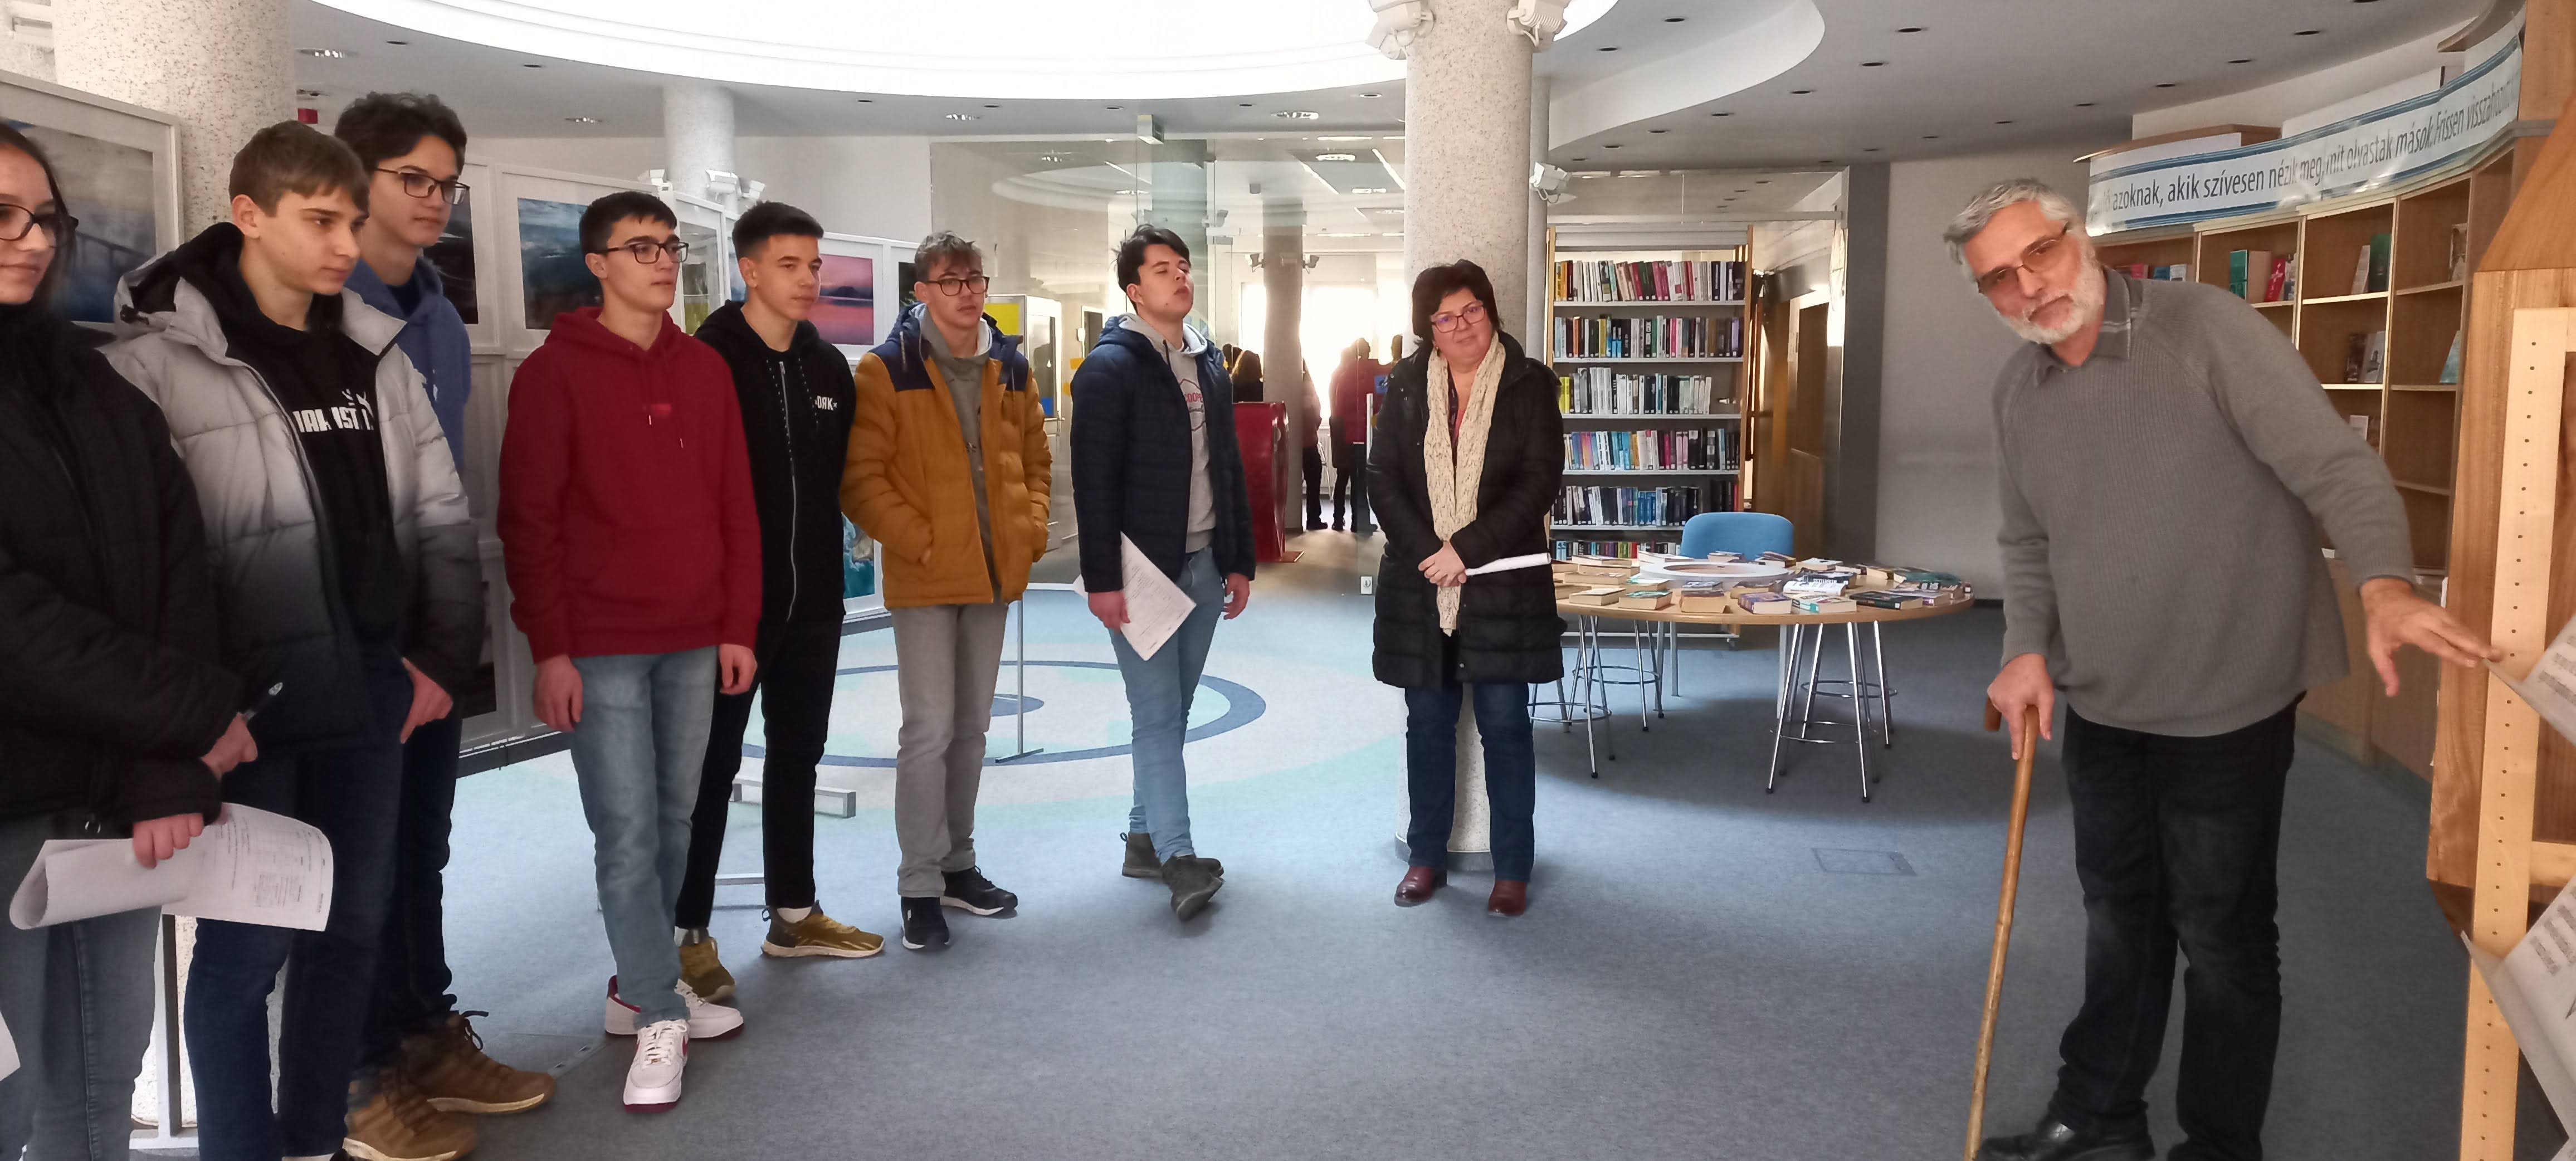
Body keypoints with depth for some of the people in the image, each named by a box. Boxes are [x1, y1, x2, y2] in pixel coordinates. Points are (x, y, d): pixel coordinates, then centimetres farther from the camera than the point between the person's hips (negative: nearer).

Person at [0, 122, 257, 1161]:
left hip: (118, 789, 5)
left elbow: (178, 570, 3)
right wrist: (195, 713, -13)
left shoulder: (94, 386, 12)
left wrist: (168, 769, -9)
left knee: (107, 1077, 13)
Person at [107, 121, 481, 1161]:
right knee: (248, 945, 2)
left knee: (352, 927, 14)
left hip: (372, 697, 6)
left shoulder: (376, 353, 9)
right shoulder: (158, 359, -8)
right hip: (248, 707, -5)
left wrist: (443, 653, 4)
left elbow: (442, 515, 11)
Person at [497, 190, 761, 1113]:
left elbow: (735, 507, 11)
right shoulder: (555, 372, -4)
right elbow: (528, 518, -7)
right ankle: (658, 1018, 6)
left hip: (693, 644, 5)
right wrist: (550, 649, -11)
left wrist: (739, 627, 7)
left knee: (674, 822, 11)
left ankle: (638, 988, 25)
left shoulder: (705, 370, 10)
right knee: (626, 834, -4)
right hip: (600, 649, -5)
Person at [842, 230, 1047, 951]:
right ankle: (920, 887, 6)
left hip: (994, 574, 6)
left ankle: (958, 864, 27)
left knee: (972, 727, 14)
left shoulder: (1009, 366, 8)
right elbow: (860, 480, -10)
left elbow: (1035, 461, 17)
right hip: (925, 581, -5)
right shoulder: (887, 370, -8)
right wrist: (920, 541, -14)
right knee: (929, 731, -6)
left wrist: (1031, 530, 4)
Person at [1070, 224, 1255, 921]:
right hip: (1142, 568, -7)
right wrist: (1102, 578, -18)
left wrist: (1240, 561, 15)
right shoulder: (1111, 367, -8)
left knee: (1173, 710, 12)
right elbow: (1095, 480, -13)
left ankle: (1145, 837, 23)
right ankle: (1177, 857, -7)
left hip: (1203, 564, 7)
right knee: (1157, 713, -6)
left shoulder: (1209, 366, 15)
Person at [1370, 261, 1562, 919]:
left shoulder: (1529, 385, -2)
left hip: (1503, 586, -2)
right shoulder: (1406, 386, 5)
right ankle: (1427, 857, 24)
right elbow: (1382, 480, 1)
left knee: (1505, 725, 1)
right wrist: (1425, 551, -13)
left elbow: (1540, 481, -9)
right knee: (1428, 722, 11)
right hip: (1419, 585, 3)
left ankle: (1513, 870, 13)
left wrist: (1468, 548, -16)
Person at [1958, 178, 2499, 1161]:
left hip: (2227, 703, -6)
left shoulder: (2205, 327, -16)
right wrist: (2028, 649, -3)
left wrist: (2384, 585, -37)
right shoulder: (2018, 390, 3)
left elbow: (2334, 463, -21)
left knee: (2221, 933, 7)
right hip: (2100, 705, 6)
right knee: (2117, 914, 20)